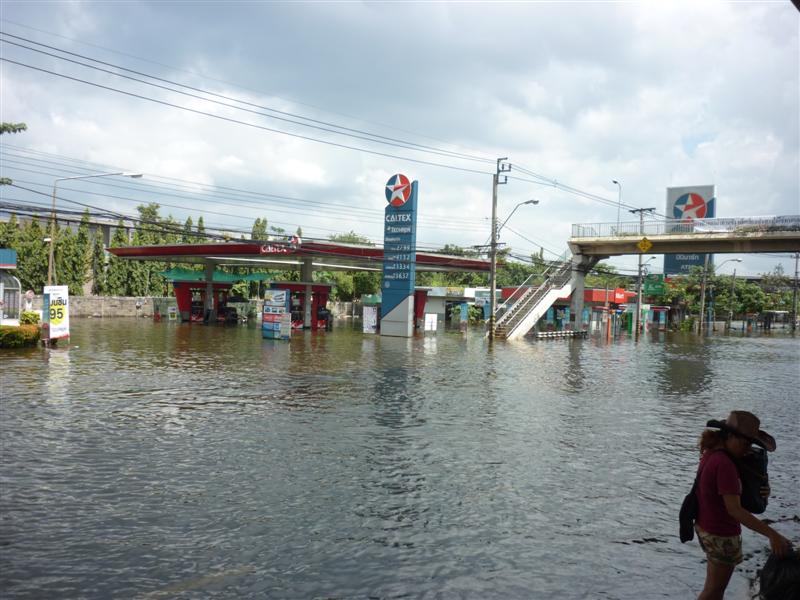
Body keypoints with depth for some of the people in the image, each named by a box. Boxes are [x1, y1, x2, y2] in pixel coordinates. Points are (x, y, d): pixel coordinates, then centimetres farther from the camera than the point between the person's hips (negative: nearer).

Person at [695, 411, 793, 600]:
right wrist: (772, 535, -34)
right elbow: (734, 509, -32)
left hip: (706, 527, 8)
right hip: (722, 536, -8)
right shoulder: (724, 464, -29)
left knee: (717, 584, 27)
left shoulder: (710, 454, 0)